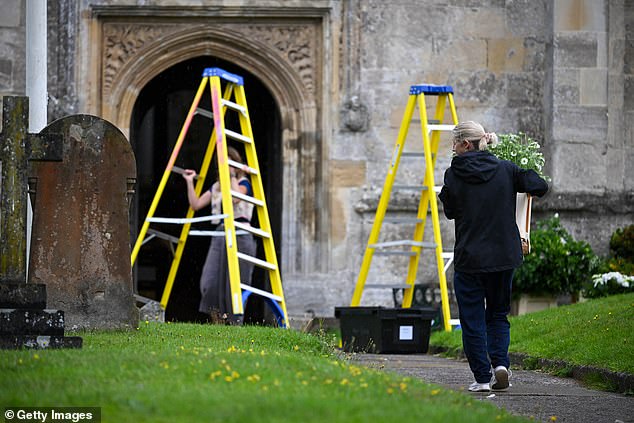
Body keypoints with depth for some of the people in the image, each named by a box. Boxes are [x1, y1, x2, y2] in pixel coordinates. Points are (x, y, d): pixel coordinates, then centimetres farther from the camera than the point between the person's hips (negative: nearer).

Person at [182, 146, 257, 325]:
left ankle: (235, 324, 2)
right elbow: (196, 204, 17)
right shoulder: (216, 187, 20)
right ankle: (217, 322, 0)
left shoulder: (243, 183, 3)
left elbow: (236, 198, -19)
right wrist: (190, 182, 12)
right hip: (219, 235, 5)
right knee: (209, 283, -10)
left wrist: (232, 176, -12)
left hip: (239, 237, -5)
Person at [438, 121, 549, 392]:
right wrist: (525, 173, 18)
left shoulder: (454, 175, -7)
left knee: (472, 319, 7)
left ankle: (482, 377, 4)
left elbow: (450, 211, 4)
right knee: (498, 314, 18)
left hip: (469, 258, -3)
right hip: (503, 257, 3)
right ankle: (500, 362, -4)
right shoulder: (505, 169, -1)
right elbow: (540, 187, -1)